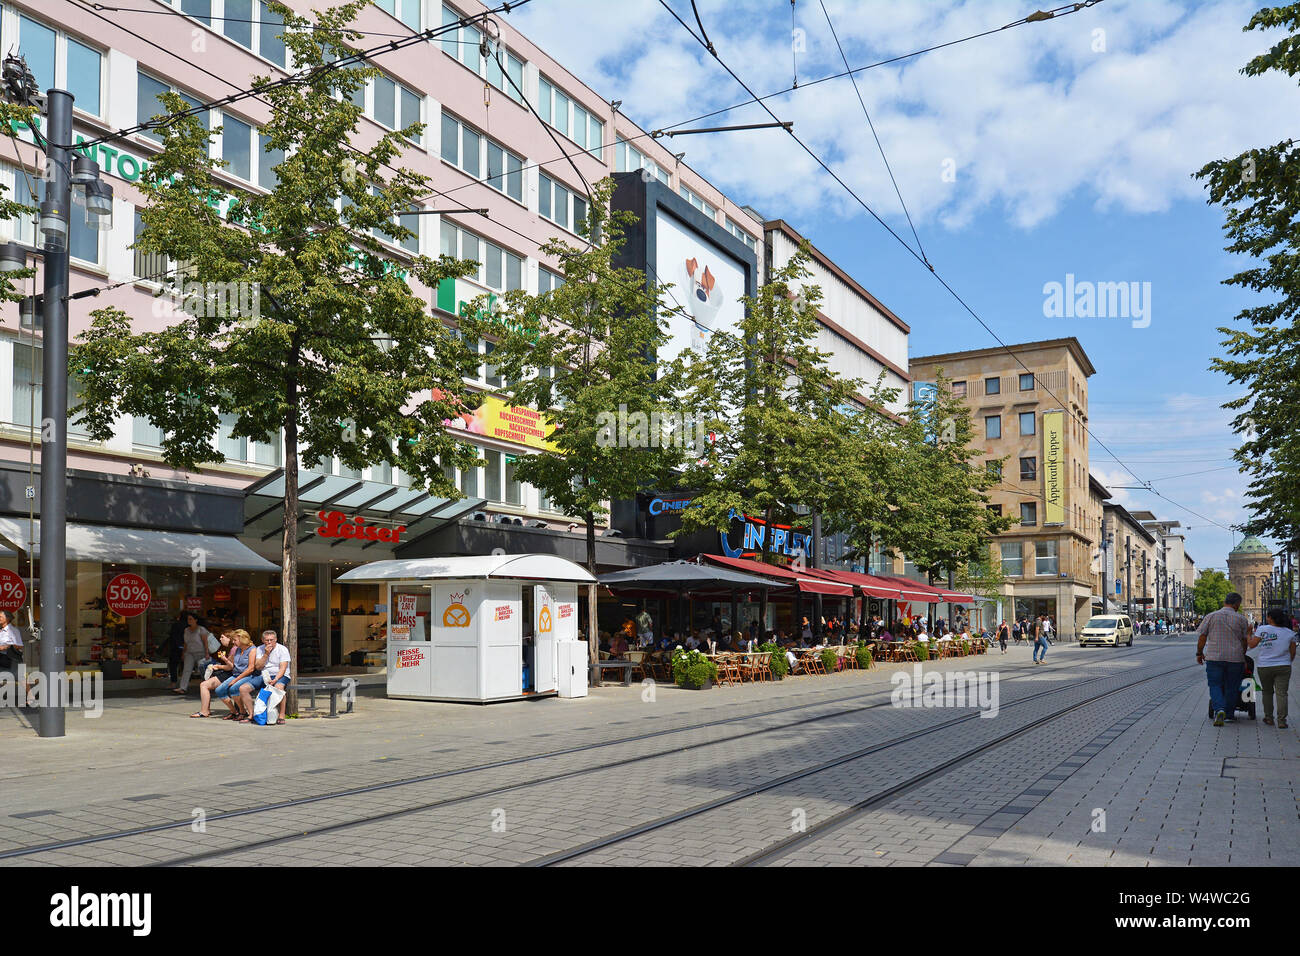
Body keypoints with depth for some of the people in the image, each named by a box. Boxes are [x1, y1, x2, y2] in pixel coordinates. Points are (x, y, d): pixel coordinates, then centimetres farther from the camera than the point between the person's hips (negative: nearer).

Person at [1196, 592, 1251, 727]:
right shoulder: (1241, 619, 0)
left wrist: (1199, 653, 10)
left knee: (1215, 685, 4)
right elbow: (1245, 640, 5)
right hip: (1235, 658, 1)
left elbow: (1202, 636, 0)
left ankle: (1219, 709, -18)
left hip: (1214, 657, -1)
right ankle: (1228, 715, 20)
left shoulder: (1211, 616, 0)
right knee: (1231, 688, 13)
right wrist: (1243, 657, 18)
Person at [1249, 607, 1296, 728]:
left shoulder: (1262, 630, -7)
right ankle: (1282, 720, -6)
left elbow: (1252, 644, -5)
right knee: (1282, 693, 0)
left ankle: (1269, 718, 16)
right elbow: (1293, 652, 6)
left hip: (1264, 667, -1)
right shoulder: (1290, 633, 3)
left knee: (1267, 692, 14)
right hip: (1283, 667, 1)